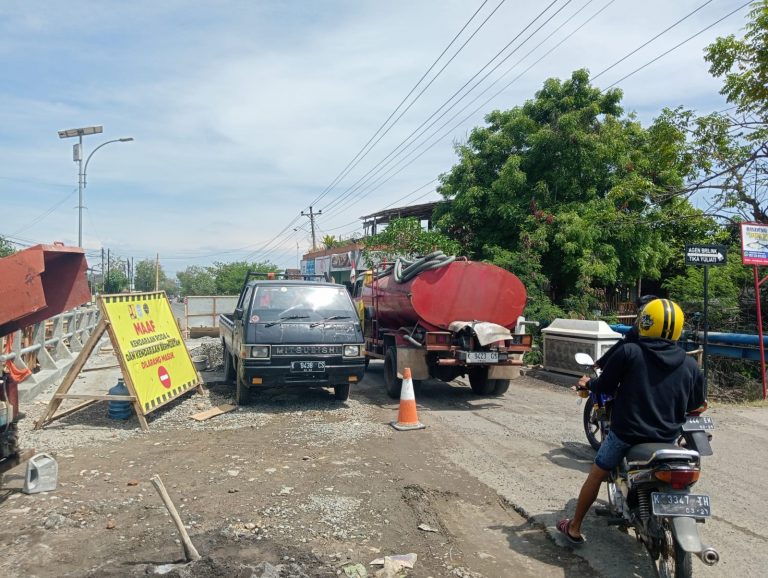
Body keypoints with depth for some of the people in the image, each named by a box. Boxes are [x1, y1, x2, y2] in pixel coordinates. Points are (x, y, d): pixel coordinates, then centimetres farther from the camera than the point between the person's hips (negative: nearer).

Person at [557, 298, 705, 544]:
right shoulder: (689, 364, -2)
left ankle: (574, 528, 24)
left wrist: (589, 383, 15)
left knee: (596, 475, 15)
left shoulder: (628, 351, -13)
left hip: (627, 432, -3)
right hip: (668, 437, 3)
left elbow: (605, 387, -7)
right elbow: (695, 403, 11)